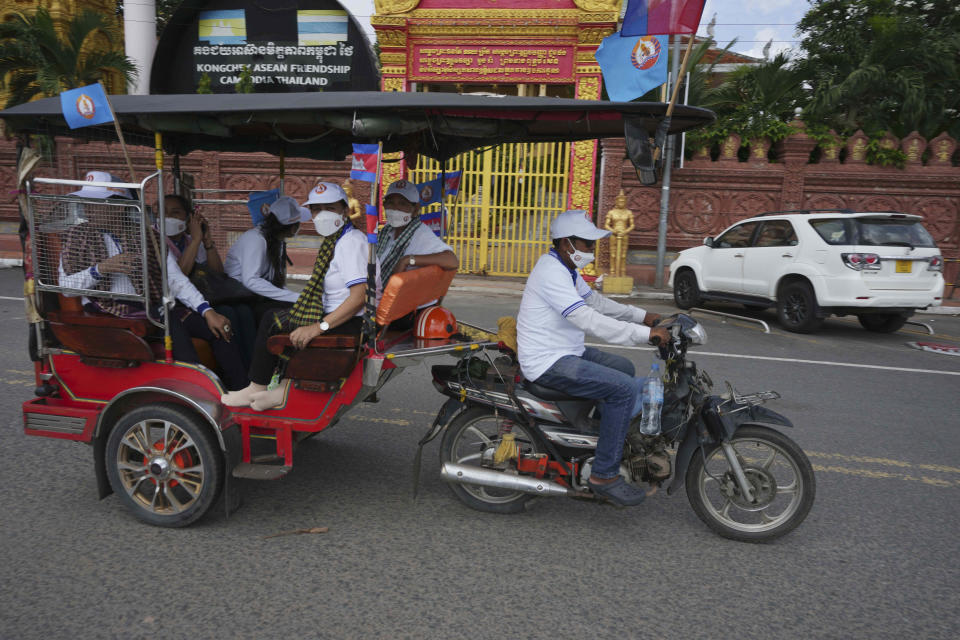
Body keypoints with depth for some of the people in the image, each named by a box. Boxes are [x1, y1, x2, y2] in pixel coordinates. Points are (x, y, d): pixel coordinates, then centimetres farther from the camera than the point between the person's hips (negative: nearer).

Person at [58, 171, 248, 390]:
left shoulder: (148, 236, 12)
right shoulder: (77, 237, 12)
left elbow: (176, 280, 3)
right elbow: (66, 286, 4)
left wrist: (208, 311, -11)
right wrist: (100, 269, -15)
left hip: (153, 307, 3)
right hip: (108, 313, -2)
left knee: (219, 329, -19)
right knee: (173, 327, -33)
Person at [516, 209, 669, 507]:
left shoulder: (567, 268, 13)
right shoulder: (551, 273, -21)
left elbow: (595, 301, 20)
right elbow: (588, 319, -29)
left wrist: (642, 316, 10)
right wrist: (645, 334, -28)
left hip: (566, 352, 11)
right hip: (548, 363, -11)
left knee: (624, 368, 20)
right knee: (625, 388, -19)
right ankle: (604, 475, -12)